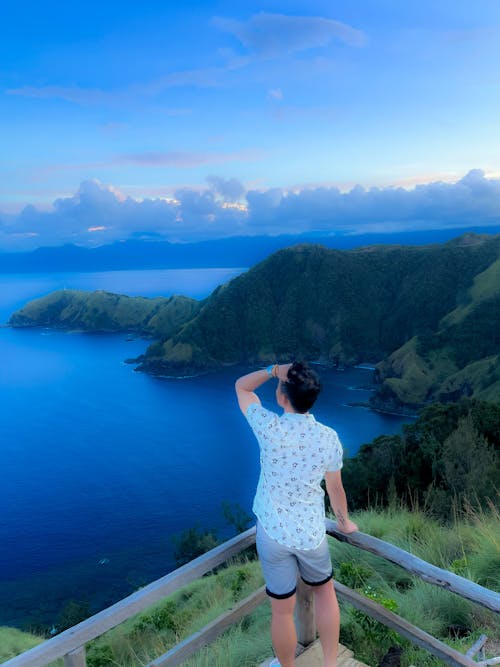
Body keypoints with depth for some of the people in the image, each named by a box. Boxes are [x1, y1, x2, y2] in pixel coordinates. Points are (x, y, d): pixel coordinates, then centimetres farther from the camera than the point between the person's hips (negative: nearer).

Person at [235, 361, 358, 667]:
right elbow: (335, 488, 2)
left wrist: (275, 369, -16)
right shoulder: (329, 438, -13)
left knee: (283, 609, 15)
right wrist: (344, 521, 20)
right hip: (312, 532, 2)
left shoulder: (270, 428, -20)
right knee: (325, 590, 28)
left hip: (273, 532, -1)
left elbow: (241, 387, -4)